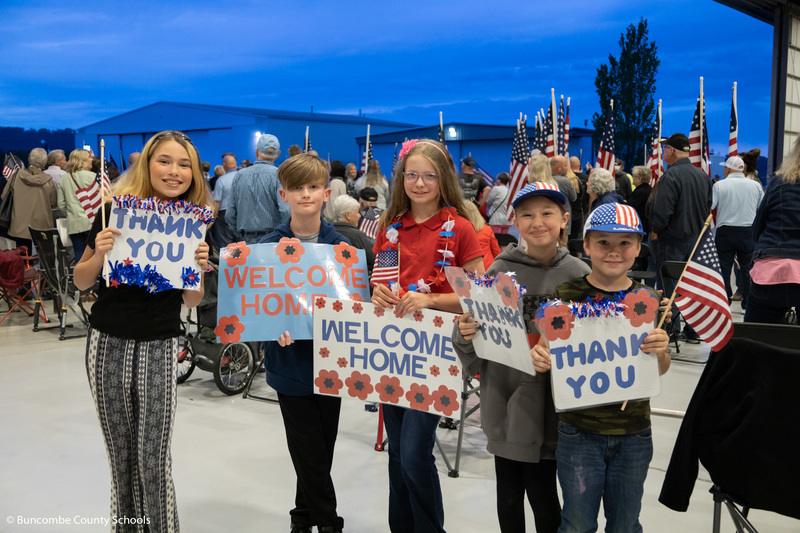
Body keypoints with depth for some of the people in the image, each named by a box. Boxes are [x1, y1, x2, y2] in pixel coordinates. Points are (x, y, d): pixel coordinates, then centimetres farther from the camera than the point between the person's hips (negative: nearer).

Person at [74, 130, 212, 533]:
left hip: (160, 349, 0)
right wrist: (99, 253, -16)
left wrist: (198, 266, -14)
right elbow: (81, 281, 3)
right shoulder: (116, 211, -5)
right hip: (109, 345, 1)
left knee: (154, 460, 0)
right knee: (121, 454, 14)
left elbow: (192, 301, 4)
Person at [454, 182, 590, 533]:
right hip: (504, 402, 2)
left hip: (550, 406, -1)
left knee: (543, 495, 7)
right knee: (508, 496, 14)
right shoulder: (500, 270, -1)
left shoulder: (579, 276, -3)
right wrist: (464, 334, -16)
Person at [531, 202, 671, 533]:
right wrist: (538, 359, -24)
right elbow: (548, 353, -1)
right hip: (579, 431, -2)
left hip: (634, 434, 2)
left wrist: (660, 351, -18)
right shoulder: (567, 295, -7)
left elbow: (659, 371, 4)